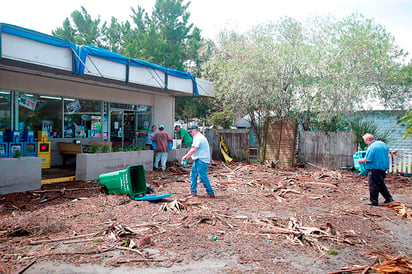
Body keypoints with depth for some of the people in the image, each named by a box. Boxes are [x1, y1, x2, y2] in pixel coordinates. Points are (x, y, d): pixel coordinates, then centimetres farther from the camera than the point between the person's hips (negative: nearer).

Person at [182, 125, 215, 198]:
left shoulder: (198, 138, -14)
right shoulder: (199, 137, 19)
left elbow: (194, 150, -22)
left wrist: (185, 156, -13)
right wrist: (187, 156, 19)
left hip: (201, 160, -11)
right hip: (198, 160, 11)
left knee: (203, 176, -7)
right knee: (193, 175, 14)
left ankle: (210, 193, 1)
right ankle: (193, 191, 20)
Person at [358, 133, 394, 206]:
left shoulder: (371, 147, -20)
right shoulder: (382, 143, 6)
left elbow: (367, 159, -22)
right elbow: (388, 152, 24)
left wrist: (361, 160, -3)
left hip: (374, 169, -9)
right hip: (383, 168, 9)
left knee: (373, 185, 2)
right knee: (381, 184, 21)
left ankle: (374, 201, 9)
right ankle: (389, 198, 25)